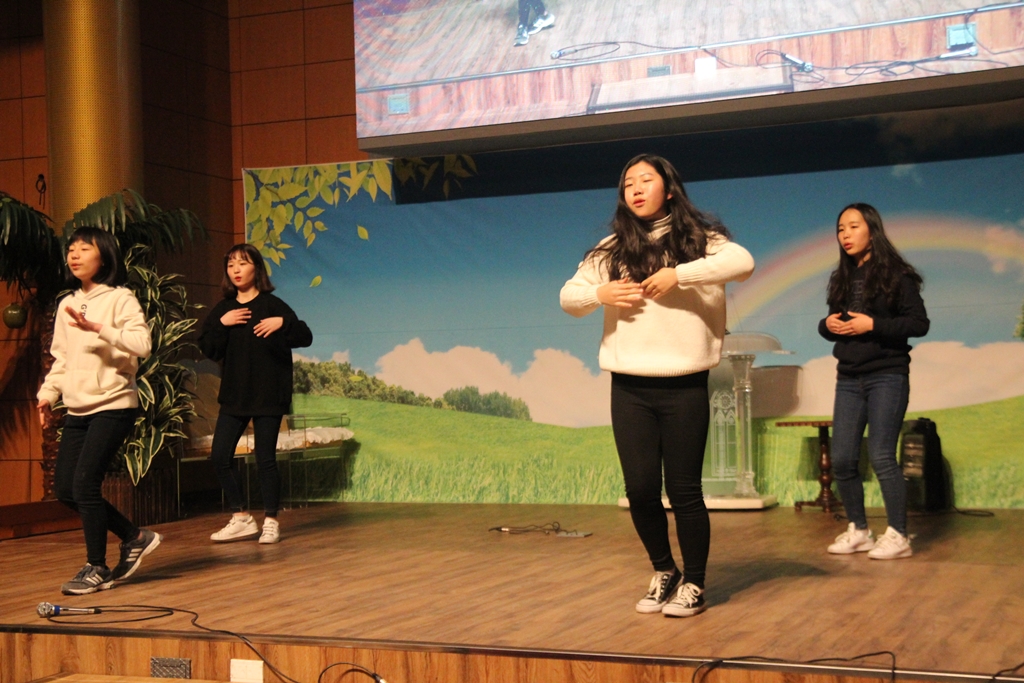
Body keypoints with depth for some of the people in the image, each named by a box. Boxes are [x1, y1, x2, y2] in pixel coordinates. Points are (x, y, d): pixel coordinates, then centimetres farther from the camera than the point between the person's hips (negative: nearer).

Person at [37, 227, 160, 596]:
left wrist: (97, 328, -27)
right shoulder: (66, 305, 14)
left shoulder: (120, 299, -6)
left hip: (113, 404, -7)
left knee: (85, 483, -14)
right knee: (65, 488, 4)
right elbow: (61, 358, 18)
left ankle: (97, 568, 2)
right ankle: (135, 537, 21)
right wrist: (48, 393, 5)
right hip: (78, 409, 7)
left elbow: (142, 344, -20)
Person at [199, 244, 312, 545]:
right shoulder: (222, 309, 10)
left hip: (268, 394, -5)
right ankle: (241, 518, 11)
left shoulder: (271, 305, -3)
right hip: (234, 394, 5)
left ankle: (270, 521, 11)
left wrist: (283, 323, -25)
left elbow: (305, 337, -8)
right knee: (220, 455, -1)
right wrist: (221, 324, -11)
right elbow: (209, 350, 3)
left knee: (266, 459, -1)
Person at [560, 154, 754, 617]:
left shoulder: (698, 238, 2)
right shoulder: (613, 249, 11)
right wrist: (599, 293, -7)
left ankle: (694, 584, 18)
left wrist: (677, 274, -20)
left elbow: (743, 263, -18)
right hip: (629, 387, 3)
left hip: (684, 385, -3)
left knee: (684, 490, 2)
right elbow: (568, 296, 14)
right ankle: (663, 573, 27)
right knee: (640, 489, 5)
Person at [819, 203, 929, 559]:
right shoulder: (841, 279, 12)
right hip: (849, 378, 6)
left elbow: (920, 324, -11)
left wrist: (872, 325, -19)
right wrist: (827, 324, -5)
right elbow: (832, 323, 19)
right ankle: (858, 530, 17)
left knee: (881, 456, -9)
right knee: (842, 459, 2)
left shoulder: (896, 275, -5)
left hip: (887, 376, -6)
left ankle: (898, 536, 2)